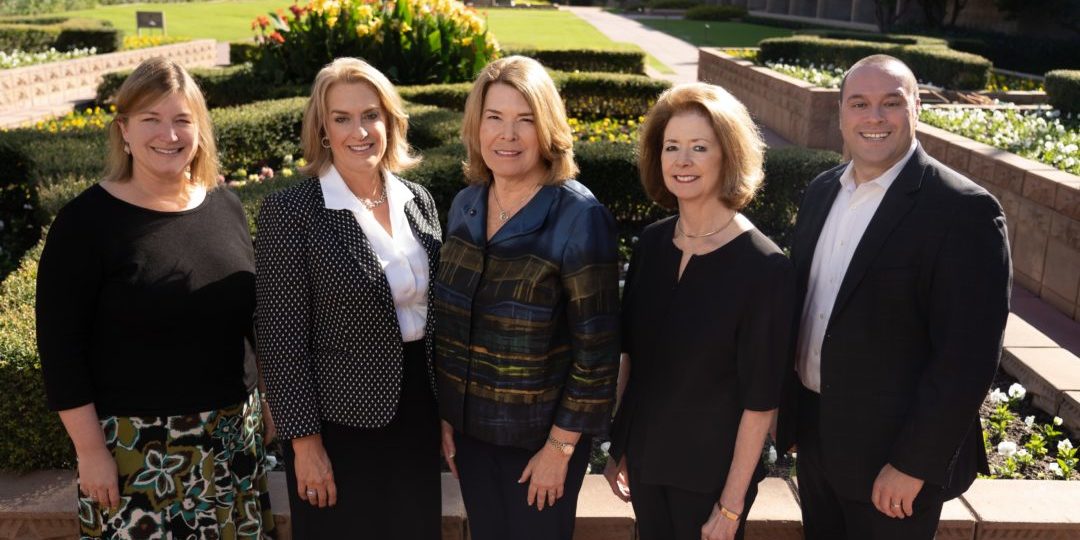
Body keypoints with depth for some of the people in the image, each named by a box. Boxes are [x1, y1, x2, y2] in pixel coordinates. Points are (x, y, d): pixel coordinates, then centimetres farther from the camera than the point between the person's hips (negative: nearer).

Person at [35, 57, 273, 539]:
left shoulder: (225, 206, 4)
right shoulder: (87, 221, -10)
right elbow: (60, 346, -10)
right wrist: (90, 449, -12)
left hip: (232, 432, 5)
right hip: (134, 443, -4)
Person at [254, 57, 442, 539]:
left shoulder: (418, 200, 3)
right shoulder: (290, 212, -13)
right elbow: (281, 336, -12)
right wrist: (305, 440, -13)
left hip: (418, 417, 5)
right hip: (340, 423, -5)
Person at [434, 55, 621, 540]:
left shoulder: (578, 218, -18)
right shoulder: (465, 205, -1)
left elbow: (597, 348, -16)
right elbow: (449, 321, 7)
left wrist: (561, 446, -13)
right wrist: (444, 415, 8)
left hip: (540, 435, -5)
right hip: (470, 426, 5)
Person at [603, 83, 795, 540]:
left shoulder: (764, 267, -19)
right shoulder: (651, 243, -4)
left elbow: (761, 398, -16)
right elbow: (629, 351, 5)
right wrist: (616, 445, 9)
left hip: (712, 471, -4)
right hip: (644, 457, 4)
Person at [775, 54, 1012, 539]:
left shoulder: (964, 211, -18)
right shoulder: (822, 190, 3)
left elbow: (968, 359, -20)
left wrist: (914, 465, -18)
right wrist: (788, 407, 11)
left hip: (890, 449, -6)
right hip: (813, 432, 6)